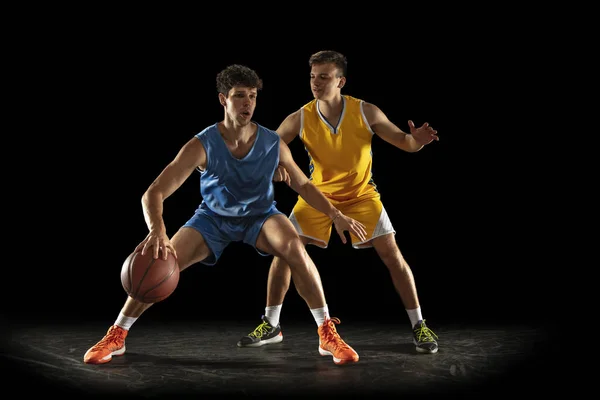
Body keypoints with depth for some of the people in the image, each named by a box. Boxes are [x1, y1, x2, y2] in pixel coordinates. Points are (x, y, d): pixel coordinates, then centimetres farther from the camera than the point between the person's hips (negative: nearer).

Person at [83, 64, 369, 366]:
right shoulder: (202, 145, -27)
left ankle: (327, 335, -18)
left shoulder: (273, 143, -20)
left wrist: (336, 215, -12)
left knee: (295, 247, -31)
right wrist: (157, 231, -52)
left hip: (260, 215, 0)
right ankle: (115, 337, 5)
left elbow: (303, 185, -2)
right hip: (213, 217, 0)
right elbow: (154, 193, -32)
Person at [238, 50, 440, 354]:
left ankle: (419, 325, 8)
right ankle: (271, 326, 9)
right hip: (318, 193, 1)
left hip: (361, 195, -1)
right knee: (282, 252, -7)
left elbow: (404, 142, -10)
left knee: (392, 256, -8)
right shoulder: (299, 119, -16)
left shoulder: (366, 112, -18)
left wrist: (417, 140, -34)